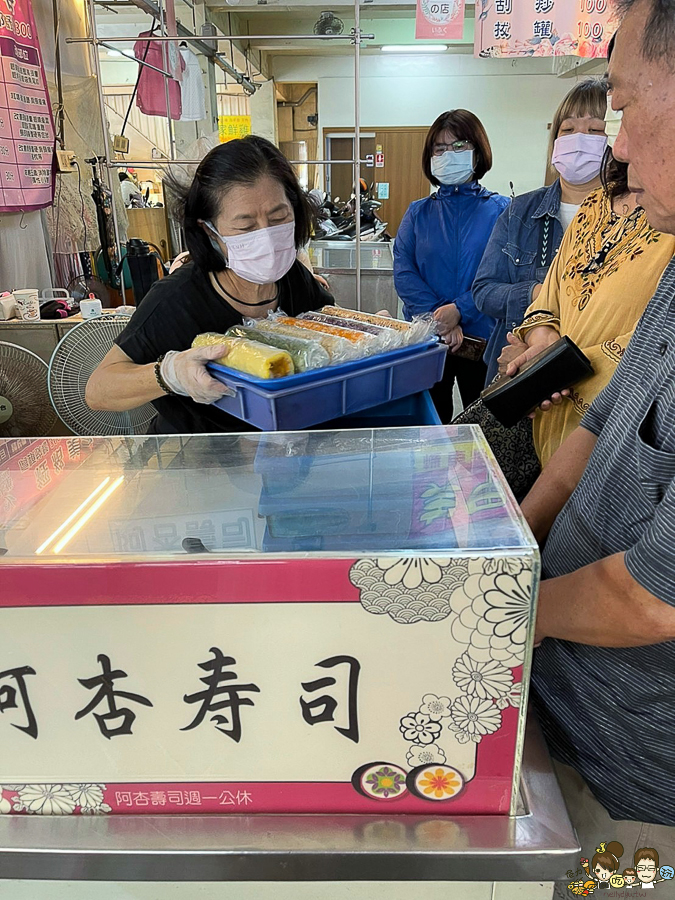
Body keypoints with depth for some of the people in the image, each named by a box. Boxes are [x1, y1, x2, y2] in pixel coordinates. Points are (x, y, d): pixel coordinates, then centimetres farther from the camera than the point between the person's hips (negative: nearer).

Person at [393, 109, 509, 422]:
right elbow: (403, 271, -3)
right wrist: (439, 319, -16)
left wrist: (459, 310, -22)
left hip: (482, 338, -1)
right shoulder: (418, 212, 8)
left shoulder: (500, 209, 1)